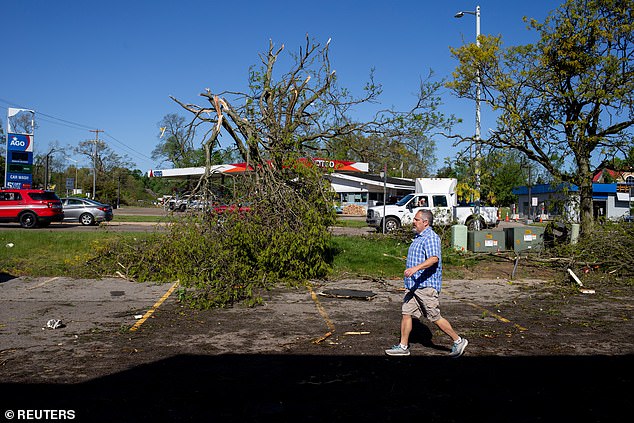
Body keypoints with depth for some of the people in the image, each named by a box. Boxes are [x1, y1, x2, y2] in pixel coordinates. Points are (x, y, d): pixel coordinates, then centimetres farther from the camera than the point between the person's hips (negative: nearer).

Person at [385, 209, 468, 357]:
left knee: (435, 317, -1)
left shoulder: (431, 238, -15)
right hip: (413, 285, 10)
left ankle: (458, 341, 14)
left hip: (426, 285, -9)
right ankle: (403, 346, 12)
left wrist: (415, 268, -42)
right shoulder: (419, 237, 17)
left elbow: (434, 259, -30)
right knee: (406, 313, 6)